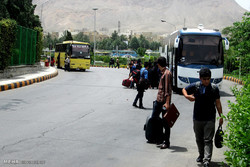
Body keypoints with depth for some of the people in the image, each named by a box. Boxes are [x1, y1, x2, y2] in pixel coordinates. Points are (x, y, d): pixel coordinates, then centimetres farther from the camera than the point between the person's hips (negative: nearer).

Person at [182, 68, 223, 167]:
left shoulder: (214, 88, -4)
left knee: (208, 140, -6)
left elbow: (217, 103, 2)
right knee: (199, 139, 16)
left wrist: (221, 116, 1)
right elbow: (184, 89, 14)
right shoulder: (195, 86, -3)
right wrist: (187, 96, -7)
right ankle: (201, 155, 35)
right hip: (197, 118, 3)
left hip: (210, 119, -2)